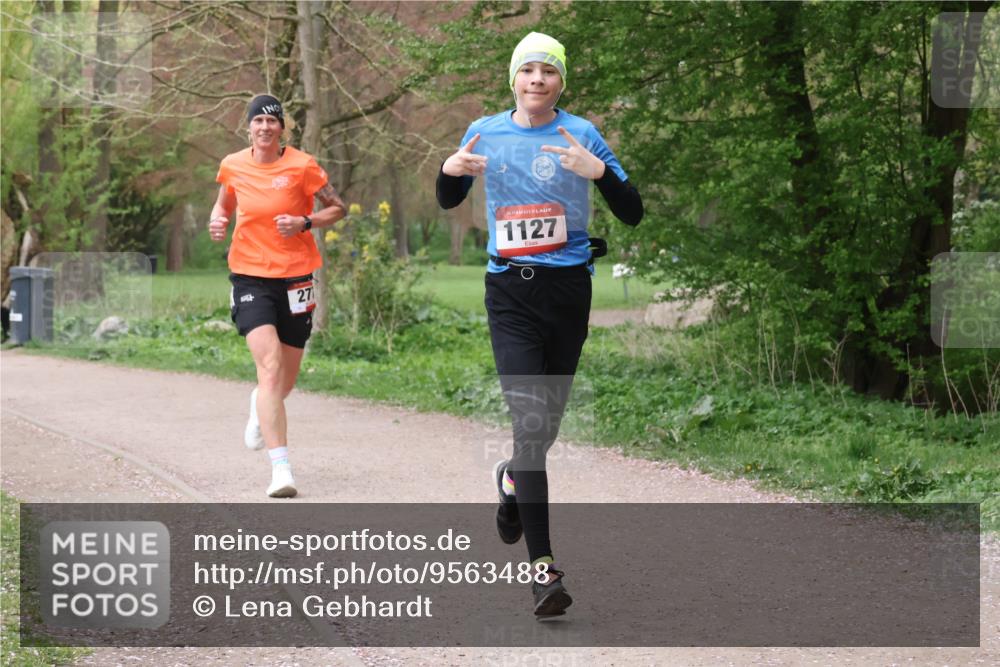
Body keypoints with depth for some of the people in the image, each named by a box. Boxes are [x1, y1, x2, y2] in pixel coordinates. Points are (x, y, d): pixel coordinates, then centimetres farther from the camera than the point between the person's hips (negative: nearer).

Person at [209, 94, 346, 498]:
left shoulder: (302, 166, -5)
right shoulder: (232, 166, 3)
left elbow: (337, 209, 3)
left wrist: (304, 222, -14)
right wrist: (217, 222, -1)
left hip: (295, 278, 0)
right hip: (250, 277, 0)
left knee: (286, 379, 11)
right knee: (270, 366, -19)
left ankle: (261, 407, 50)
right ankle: (281, 469, -22)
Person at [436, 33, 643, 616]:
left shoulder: (581, 134, -1)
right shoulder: (485, 133, 5)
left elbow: (633, 214, -4)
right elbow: (449, 201, 19)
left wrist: (598, 171, -22)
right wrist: (450, 170, -3)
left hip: (568, 288, 1)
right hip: (510, 293, -1)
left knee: (548, 420, 12)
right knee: (530, 422, -14)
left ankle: (514, 479, 49)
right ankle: (543, 567, -16)